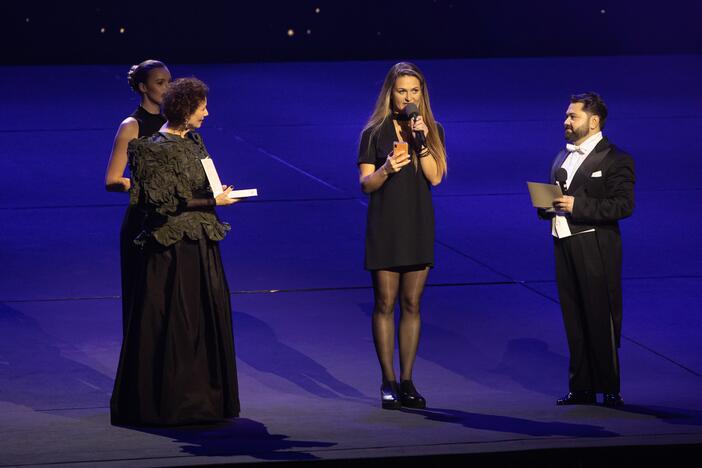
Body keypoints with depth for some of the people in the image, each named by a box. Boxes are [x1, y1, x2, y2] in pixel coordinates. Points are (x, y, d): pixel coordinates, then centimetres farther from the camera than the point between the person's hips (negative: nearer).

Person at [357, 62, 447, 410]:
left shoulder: (432, 130, 6)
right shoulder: (375, 132, 0)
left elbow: (435, 177, -5)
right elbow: (365, 184, -3)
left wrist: (421, 142, -17)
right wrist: (386, 169, -21)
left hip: (419, 225, 2)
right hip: (385, 226, -2)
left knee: (412, 305, 4)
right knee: (385, 304, -2)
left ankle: (407, 382, 8)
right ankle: (388, 383, 2)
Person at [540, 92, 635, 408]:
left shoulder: (615, 159, -6)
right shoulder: (562, 158, 18)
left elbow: (623, 204, -15)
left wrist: (577, 206, -21)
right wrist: (547, 206, 4)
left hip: (596, 248, -7)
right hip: (565, 245, 7)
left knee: (601, 319, -4)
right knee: (574, 320, 9)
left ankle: (610, 388, 3)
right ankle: (581, 387, 15)